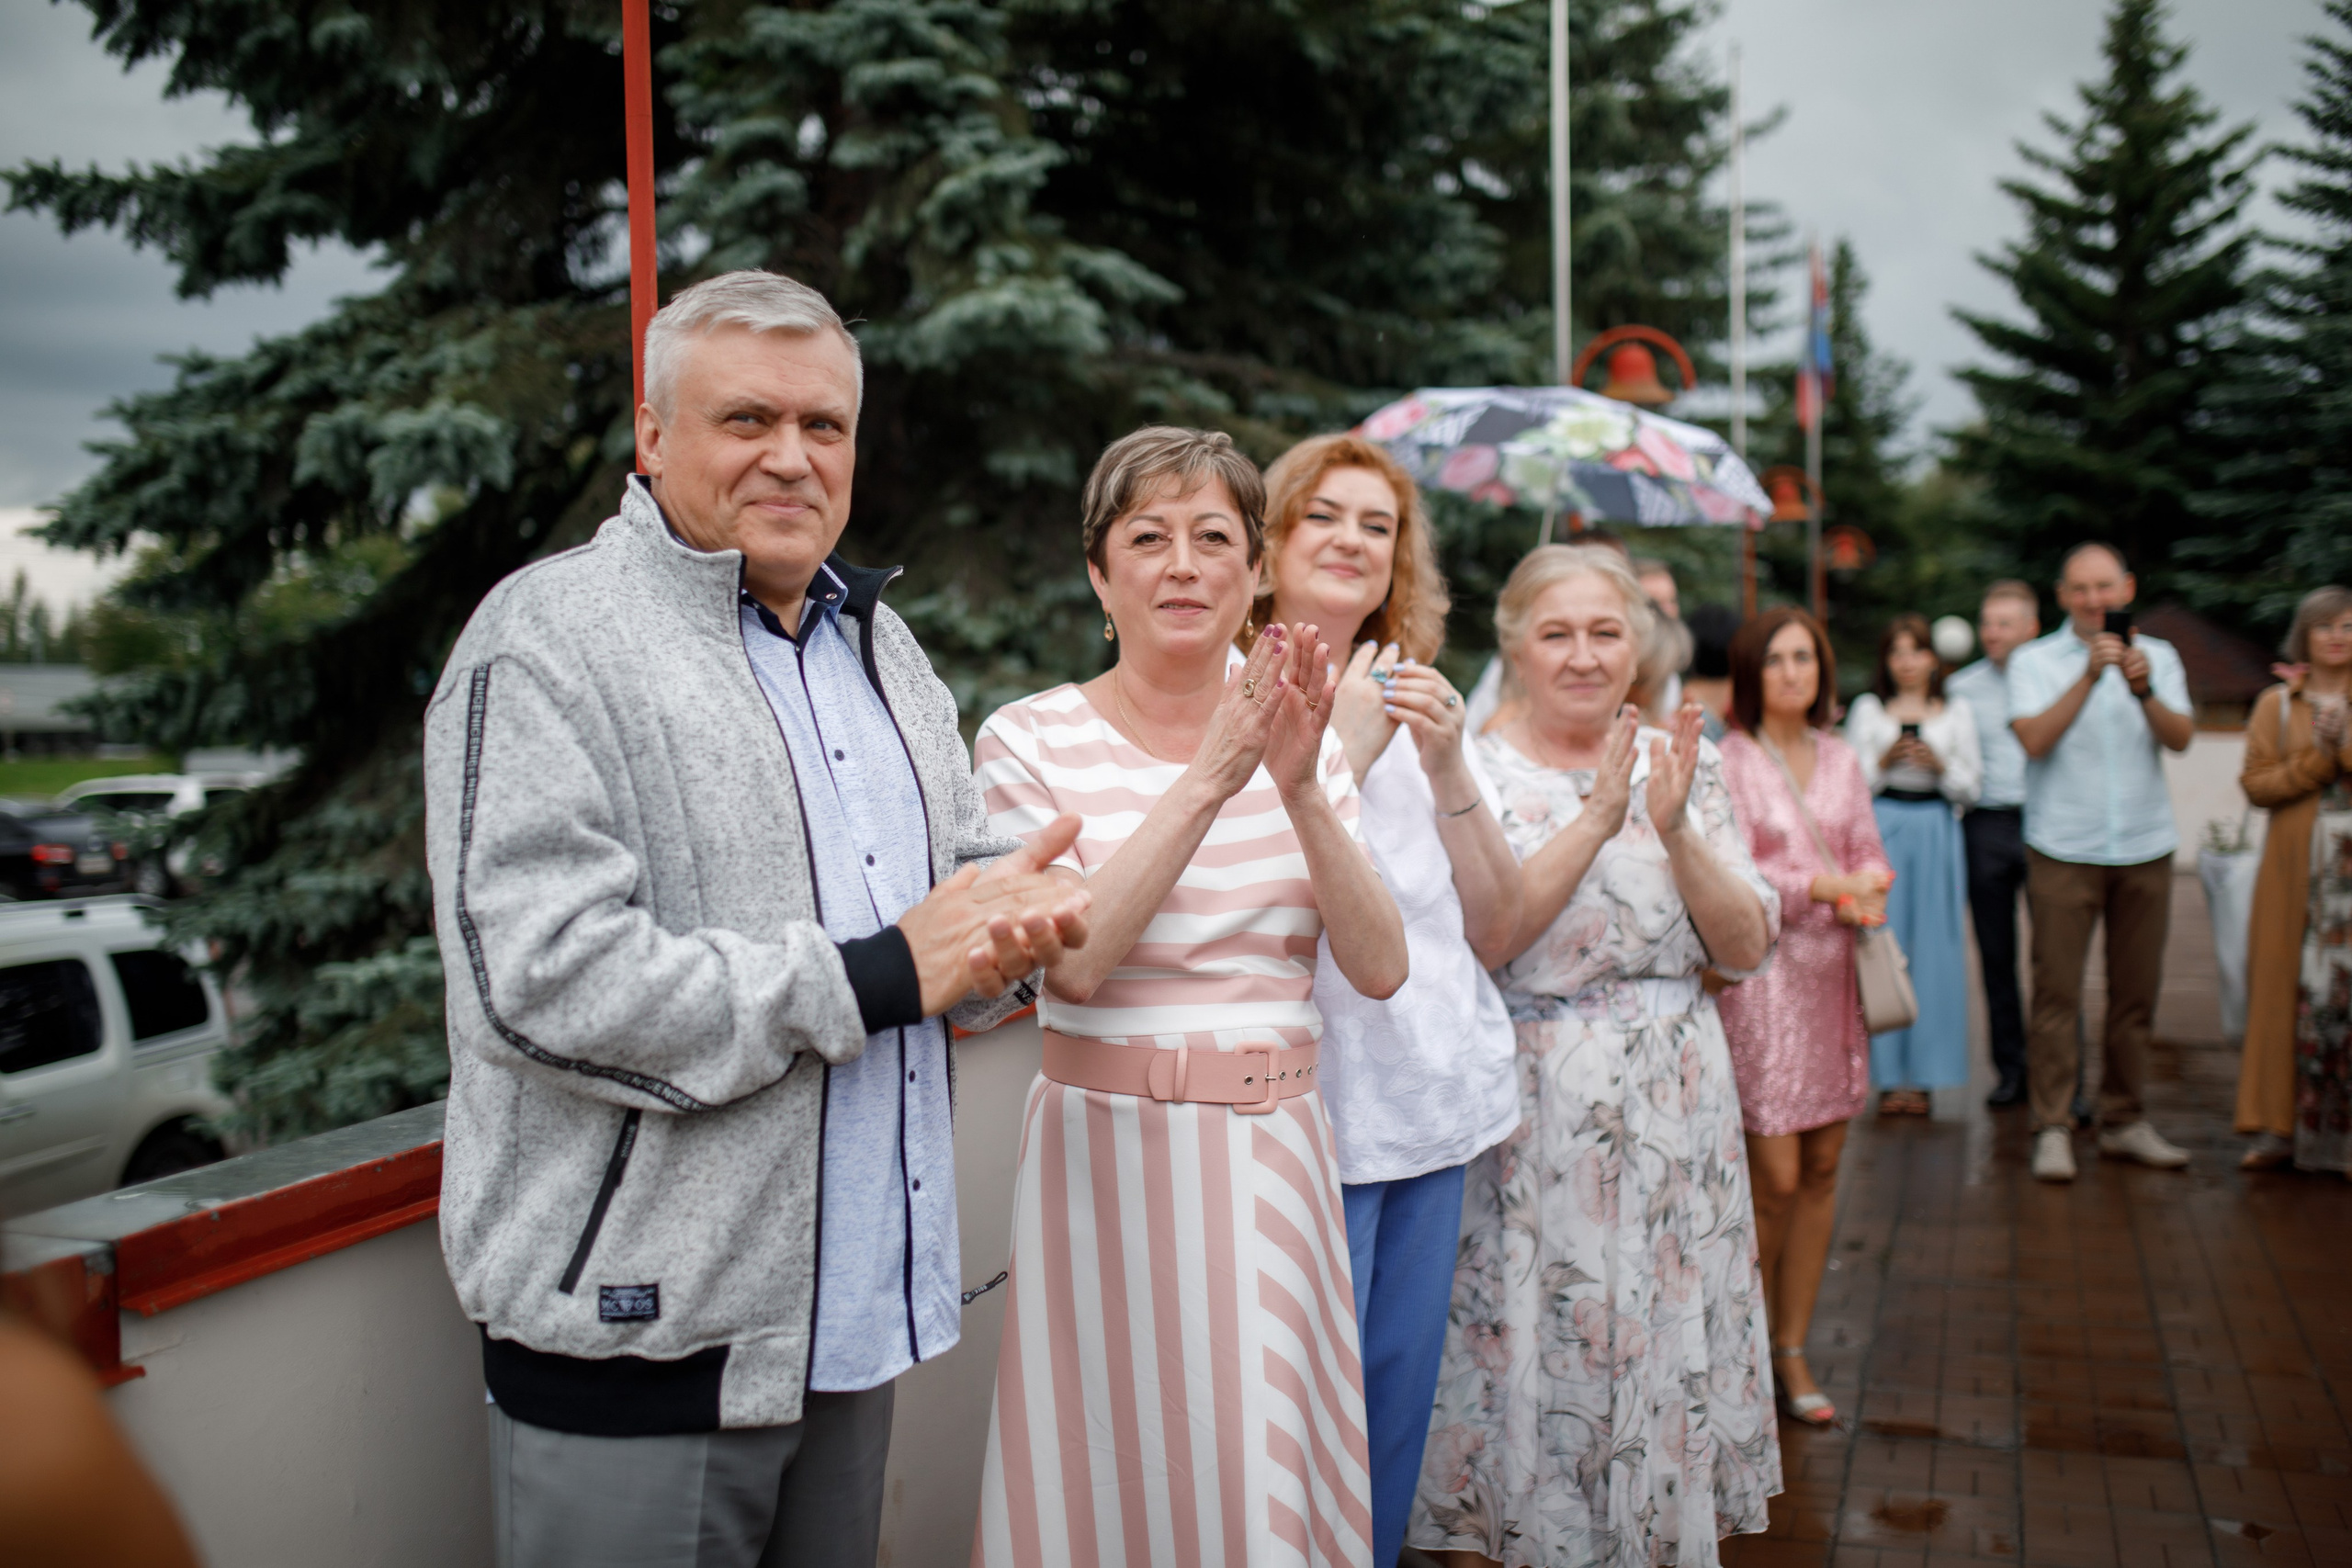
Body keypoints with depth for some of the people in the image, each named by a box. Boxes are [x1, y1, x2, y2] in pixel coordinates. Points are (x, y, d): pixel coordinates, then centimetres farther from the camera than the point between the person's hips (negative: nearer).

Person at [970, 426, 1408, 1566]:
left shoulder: (1301, 738, 5)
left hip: (1278, 1158, 3)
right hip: (1113, 1156, -3)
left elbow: (1379, 967, -4)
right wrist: (1209, 779, -21)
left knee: (1276, 1467, 13)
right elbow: (1074, 961, -18)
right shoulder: (1032, 740, -5)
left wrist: (1301, 789, -17)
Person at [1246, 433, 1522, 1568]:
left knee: (1398, 1403, 15)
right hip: (1308, 1106, -6)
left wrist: (1447, 769, -6)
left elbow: (1494, 930, 6)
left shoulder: (1411, 706, 12)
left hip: (1430, 1095, 6)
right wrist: (1340, 756, -18)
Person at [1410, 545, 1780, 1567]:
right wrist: (1597, 819, -23)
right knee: (1526, 1359, 5)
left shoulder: (1682, 765, 6)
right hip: (1529, 1119, -3)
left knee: (1666, 1355, 12)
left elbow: (1746, 949, 1)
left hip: (1676, 1114, 4)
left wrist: (1674, 830, -14)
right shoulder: (1475, 773, -5)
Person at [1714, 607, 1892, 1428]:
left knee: (1821, 1168, 8)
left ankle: (1792, 1349, 20)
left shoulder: (1840, 758, 11)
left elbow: (1869, 853, 12)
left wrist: (1866, 890, -9)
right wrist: (1822, 885, -20)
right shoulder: (1729, 761, -6)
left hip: (1832, 972, 6)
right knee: (1775, 1179, -5)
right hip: (1761, 973, -5)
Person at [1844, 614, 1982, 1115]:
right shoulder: (1867, 710, 10)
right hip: (1881, 831, -1)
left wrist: (1941, 765, -10)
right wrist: (1884, 761, -11)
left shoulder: (1958, 714, 11)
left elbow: (1969, 789, 8)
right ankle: (1887, 1077, 2)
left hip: (1935, 834, 1)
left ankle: (1923, 1076, 7)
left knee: (1933, 951, -2)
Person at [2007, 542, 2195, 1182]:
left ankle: (2123, 1121, 19)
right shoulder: (2034, 660, 2)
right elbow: (2035, 739, -14)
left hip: (2145, 848, 3)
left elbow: (2181, 738, -5)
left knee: (2136, 991, 8)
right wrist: (2090, 675, -21)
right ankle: (2052, 1126, 0)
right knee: (2056, 991, -5)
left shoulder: (2158, 656, 10)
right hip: (2063, 848, -3)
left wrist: (2143, 690, -23)